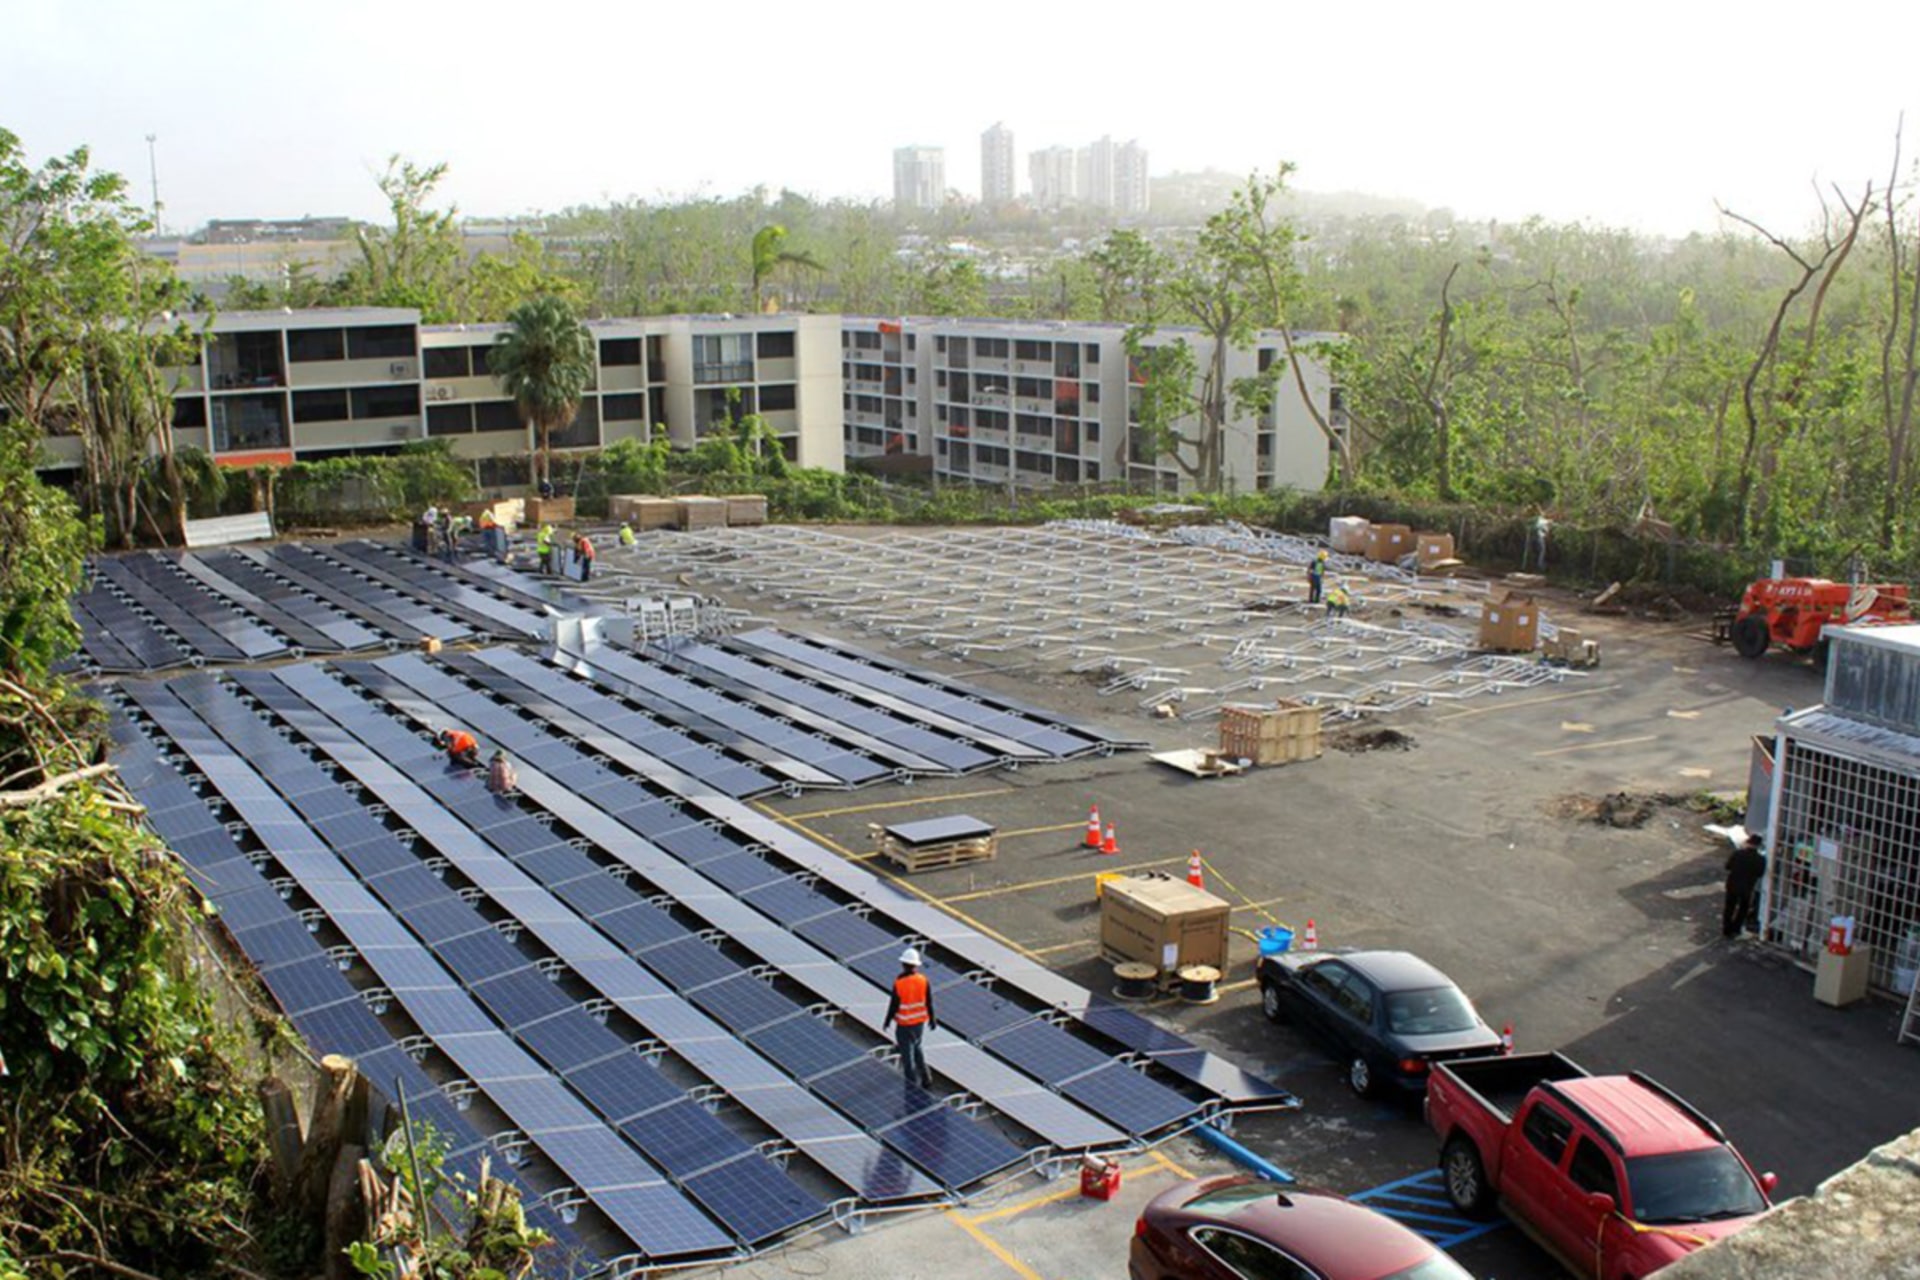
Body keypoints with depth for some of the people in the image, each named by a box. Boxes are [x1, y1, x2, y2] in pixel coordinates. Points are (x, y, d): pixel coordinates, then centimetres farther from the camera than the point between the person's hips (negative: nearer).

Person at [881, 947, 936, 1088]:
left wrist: (887, 1022, 2)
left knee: (907, 1054, 10)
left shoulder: (899, 983, -20)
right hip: (920, 1022, 4)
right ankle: (926, 1079, 24)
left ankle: (913, 1085, 18)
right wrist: (932, 1020, 10)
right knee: (917, 1048, 26)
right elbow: (929, 1003, -4)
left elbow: (893, 1006, -13)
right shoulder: (924, 980, -11)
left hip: (904, 1024, -4)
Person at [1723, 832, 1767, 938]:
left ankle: (1726, 930, 27)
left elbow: (1728, 866, -5)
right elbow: (1760, 873, -5)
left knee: (1729, 907, 19)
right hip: (1747, 888, -1)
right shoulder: (1760, 859, -19)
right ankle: (1734, 931, 29)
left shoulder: (1737, 854, -19)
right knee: (1743, 909, 23)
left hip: (1732, 885, 1)